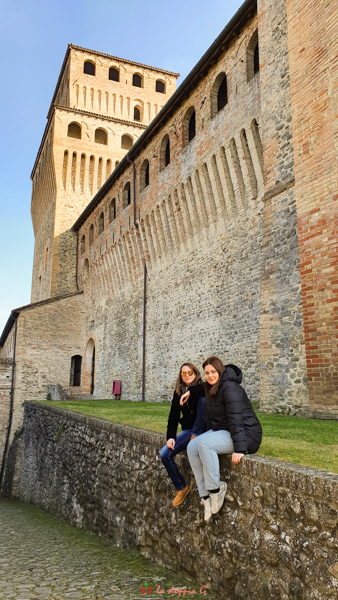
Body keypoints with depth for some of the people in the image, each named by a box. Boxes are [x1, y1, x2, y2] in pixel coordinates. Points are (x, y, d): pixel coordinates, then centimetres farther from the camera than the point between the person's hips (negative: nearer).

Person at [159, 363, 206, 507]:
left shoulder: (202, 388, -6)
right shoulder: (178, 393, 7)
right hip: (188, 430, 4)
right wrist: (171, 437, -8)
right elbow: (173, 416, 5)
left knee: (203, 399, -27)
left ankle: (196, 437, -21)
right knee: (164, 454, -15)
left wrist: (189, 392, -27)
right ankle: (181, 487, 2)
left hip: (203, 429, -4)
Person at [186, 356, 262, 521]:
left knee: (204, 444, -30)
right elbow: (210, 417, 24)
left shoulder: (230, 388, -19)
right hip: (221, 431, 9)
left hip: (246, 435, -9)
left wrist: (239, 449, -31)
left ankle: (216, 488, -15)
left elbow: (236, 419, -26)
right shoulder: (210, 389, 11)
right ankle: (206, 495, -7)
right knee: (192, 447, -10)